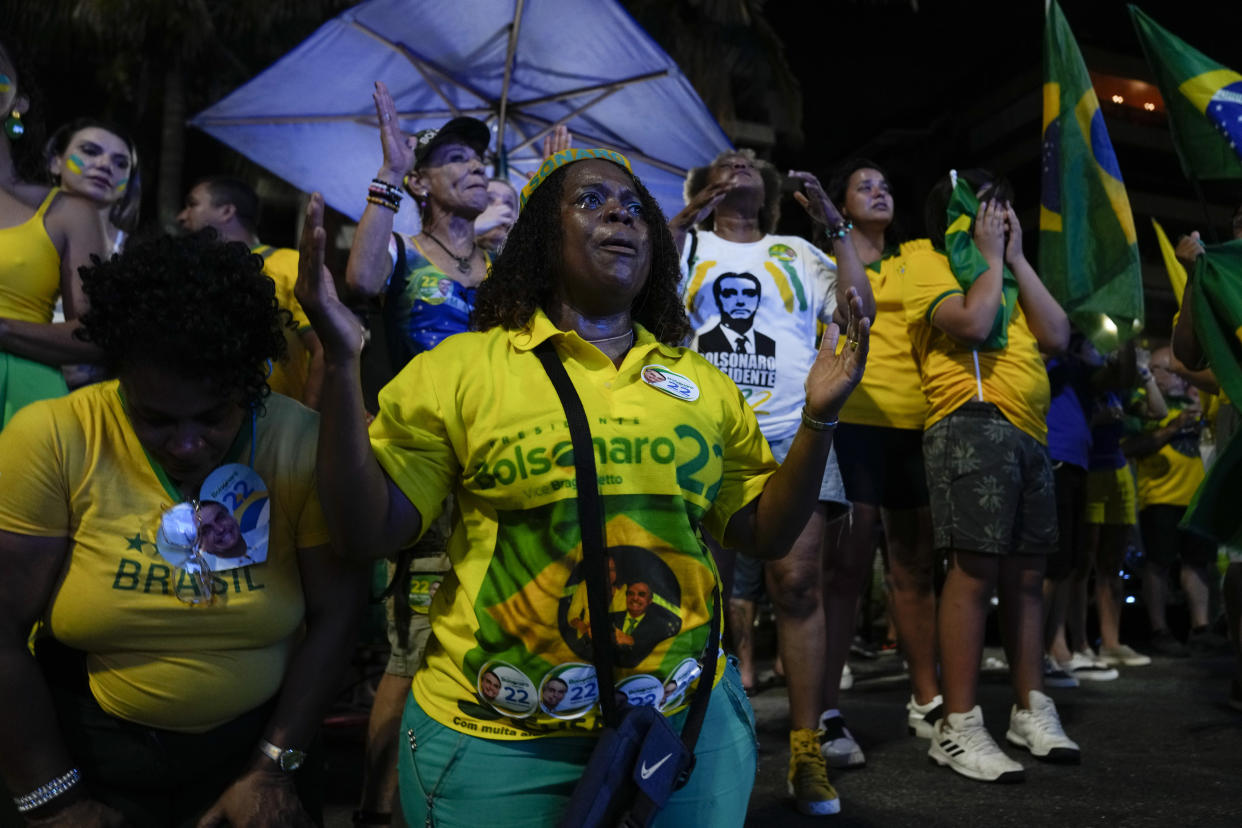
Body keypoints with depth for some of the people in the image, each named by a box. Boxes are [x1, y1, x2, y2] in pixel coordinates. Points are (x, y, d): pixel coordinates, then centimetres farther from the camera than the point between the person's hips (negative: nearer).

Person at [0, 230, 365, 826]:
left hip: (251, 748, 1)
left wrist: (275, 767, -9)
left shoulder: (302, 446, -14)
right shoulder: (51, 442, -16)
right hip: (88, 756, 0)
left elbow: (334, 614, -10)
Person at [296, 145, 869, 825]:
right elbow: (368, 531, -8)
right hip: (498, 737, -3)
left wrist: (819, 417, -4)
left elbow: (765, 533, 10)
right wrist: (342, 363, -18)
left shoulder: (704, 385, 6)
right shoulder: (461, 368, -5)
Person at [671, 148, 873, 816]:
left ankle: (808, 748, -4)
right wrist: (686, 219, -8)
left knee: (798, 581, -9)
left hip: (792, 435, 0)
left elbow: (859, 309, 8)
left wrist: (836, 225, 4)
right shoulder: (684, 245, 17)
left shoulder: (797, 252, 19)